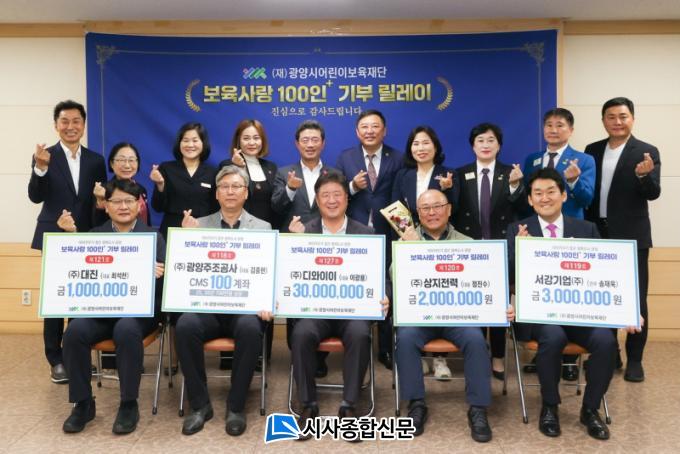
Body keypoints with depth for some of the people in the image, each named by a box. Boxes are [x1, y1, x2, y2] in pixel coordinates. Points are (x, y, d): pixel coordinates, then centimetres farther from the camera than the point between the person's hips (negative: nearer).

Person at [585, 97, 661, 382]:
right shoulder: (592, 150, 8)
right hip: (598, 235, 4)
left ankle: (634, 360, 14)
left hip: (631, 236, -3)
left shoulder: (646, 152, -3)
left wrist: (644, 175, -32)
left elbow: (653, 194, -11)